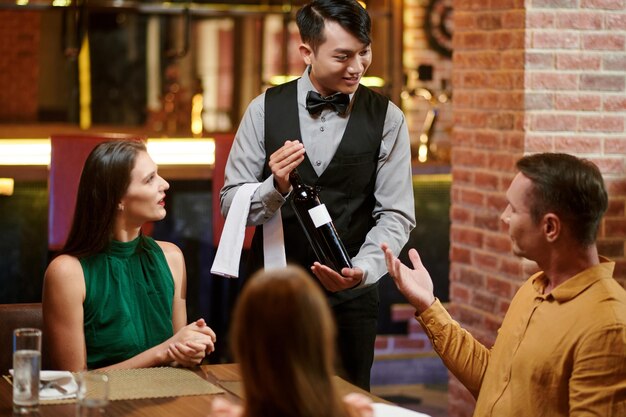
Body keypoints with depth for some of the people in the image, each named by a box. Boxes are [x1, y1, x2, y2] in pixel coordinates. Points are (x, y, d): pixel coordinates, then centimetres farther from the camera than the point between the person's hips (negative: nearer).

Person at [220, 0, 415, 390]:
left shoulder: (386, 118, -3)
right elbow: (230, 203, -2)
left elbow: (396, 214, -5)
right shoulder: (265, 110, -2)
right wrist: (276, 187, -22)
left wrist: (363, 269, -22)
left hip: (349, 296, 0)